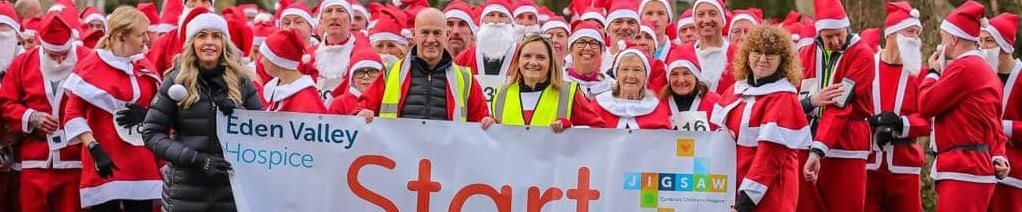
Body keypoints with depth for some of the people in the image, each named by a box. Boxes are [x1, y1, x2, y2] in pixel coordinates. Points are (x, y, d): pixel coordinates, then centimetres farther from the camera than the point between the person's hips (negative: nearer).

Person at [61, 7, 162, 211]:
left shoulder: (144, 67, 12)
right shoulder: (91, 66, -4)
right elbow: (73, 115, -8)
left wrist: (145, 114, -4)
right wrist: (94, 149, -18)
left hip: (142, 165, 5)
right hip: (105, 163, -5)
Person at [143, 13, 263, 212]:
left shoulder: (240, 81, 4)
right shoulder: (177, 81, 0)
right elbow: (151, 133, -3)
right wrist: (198, 159, -15)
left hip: (232, 188, 2)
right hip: (186, 190, -1)